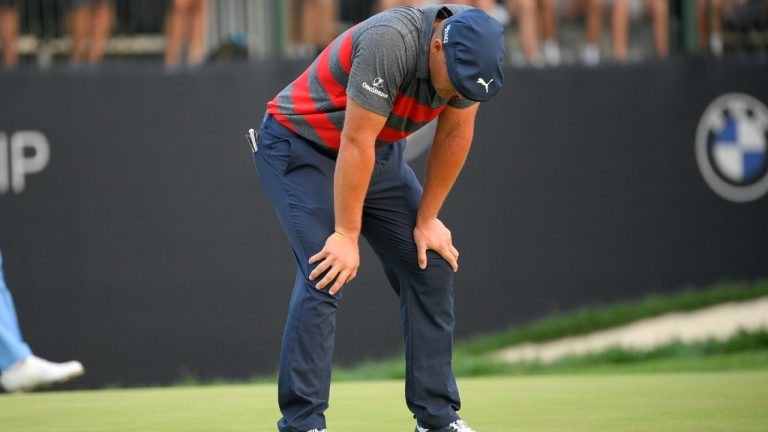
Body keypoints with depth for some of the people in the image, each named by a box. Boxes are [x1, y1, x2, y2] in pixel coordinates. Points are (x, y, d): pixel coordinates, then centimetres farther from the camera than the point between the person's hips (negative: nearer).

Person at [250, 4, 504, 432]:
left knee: (431, 264, 1)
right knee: (325, 276, -21)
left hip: (380, 154, 7)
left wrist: (427, 219, 1)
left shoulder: (470, 48, -15)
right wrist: (347, 235, -26)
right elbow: (357, 143, -31)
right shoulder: (390, 43, -36)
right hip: (300, 145, -7)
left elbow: (454, 136, -2)